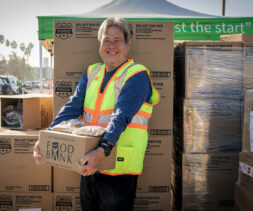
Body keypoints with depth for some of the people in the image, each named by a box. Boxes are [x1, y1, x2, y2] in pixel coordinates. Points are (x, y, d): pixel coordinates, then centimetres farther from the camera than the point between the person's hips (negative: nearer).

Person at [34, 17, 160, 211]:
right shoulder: (91, 73, 11)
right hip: (88, 166, 6)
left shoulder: (137, 75, -8)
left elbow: (121, 116, -22)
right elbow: (72, 108, 3)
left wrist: (103, 151, -36)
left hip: (118, 171, -6)